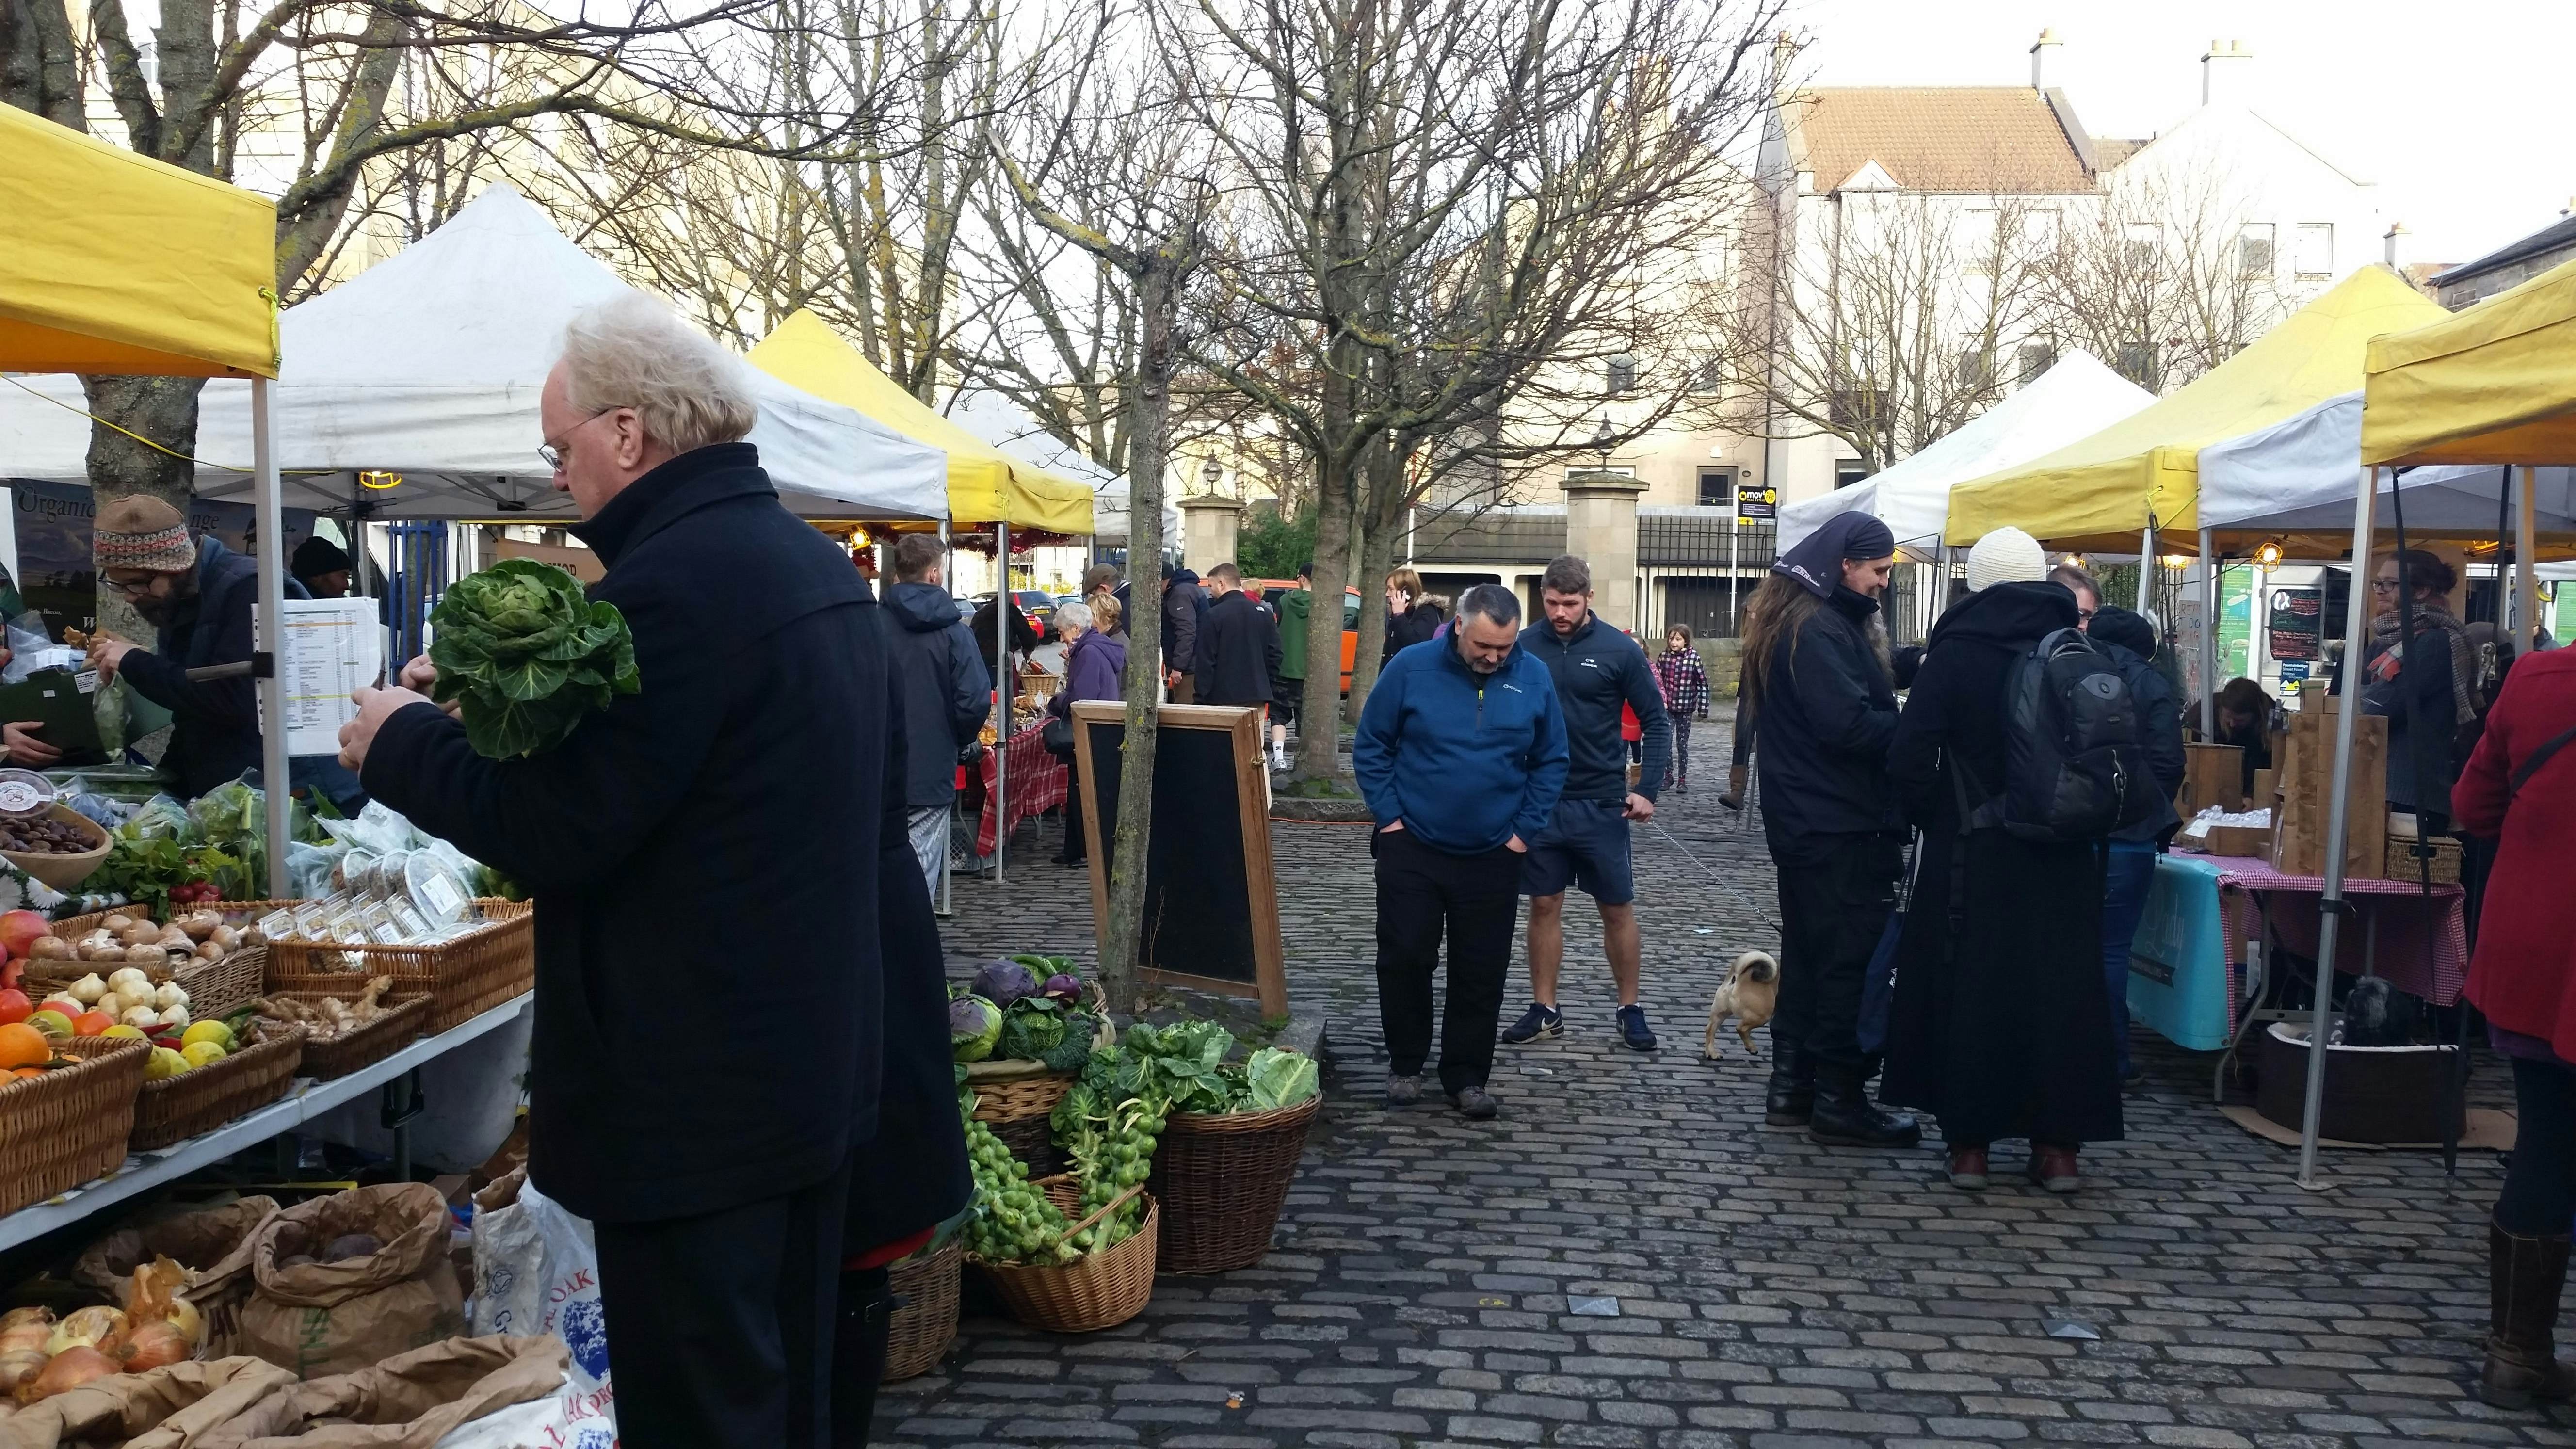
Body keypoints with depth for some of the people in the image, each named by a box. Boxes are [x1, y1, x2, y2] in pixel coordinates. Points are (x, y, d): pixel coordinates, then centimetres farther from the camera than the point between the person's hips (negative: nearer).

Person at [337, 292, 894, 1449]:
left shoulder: (670, 583, -21)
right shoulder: (824, 567, 9)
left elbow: (549, 835, -20)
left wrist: (403, 736, -4)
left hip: (696, 1101, -9)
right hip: (824, 1062, 9)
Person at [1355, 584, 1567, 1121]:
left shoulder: (1534, 679, -4)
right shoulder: (1411, 668, -9)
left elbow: (1551, 762, 5)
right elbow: (1370, 747, -1)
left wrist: (1524, 831, -1)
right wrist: (1389, 816, -6)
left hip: (1493, 855, 1)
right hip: (1412, 847, -1)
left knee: (1482, 973, 7)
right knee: (1404, 959, 4)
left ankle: (1467, 1077, 21)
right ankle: (1405, 1065, 23)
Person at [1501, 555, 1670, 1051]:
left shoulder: (1619, 650, -6)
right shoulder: (1524, 647, -2)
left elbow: (1656, 722, 0)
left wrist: (1648, 790, -8)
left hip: (1601, 803, -1)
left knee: (1618, 909, 7)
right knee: (1544, 906, 9)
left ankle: (1630, 1009, 21)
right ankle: (1544, 1010, 20)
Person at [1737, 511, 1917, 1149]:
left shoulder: (1794, 621, 15)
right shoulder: (1818, 630, -17)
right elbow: (1849, 725, -25)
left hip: (1803, 823, 10)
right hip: (1841, 828, -10)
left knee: (1809, 953, 16)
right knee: (1852, 960, -3)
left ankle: (1792, 1085, 23)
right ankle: (1840, 1101, 4)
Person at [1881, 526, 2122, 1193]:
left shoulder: (1955, 653, -9)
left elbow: (1908, 755, -15)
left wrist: (1933, 816, 0)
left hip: (1972, 856, -2)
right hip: (2064, 860, 2)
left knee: (1969, 989, 8)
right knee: (2061, 989, 11)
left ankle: (1969, 1142, 14)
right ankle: (2059, 1145, 17)